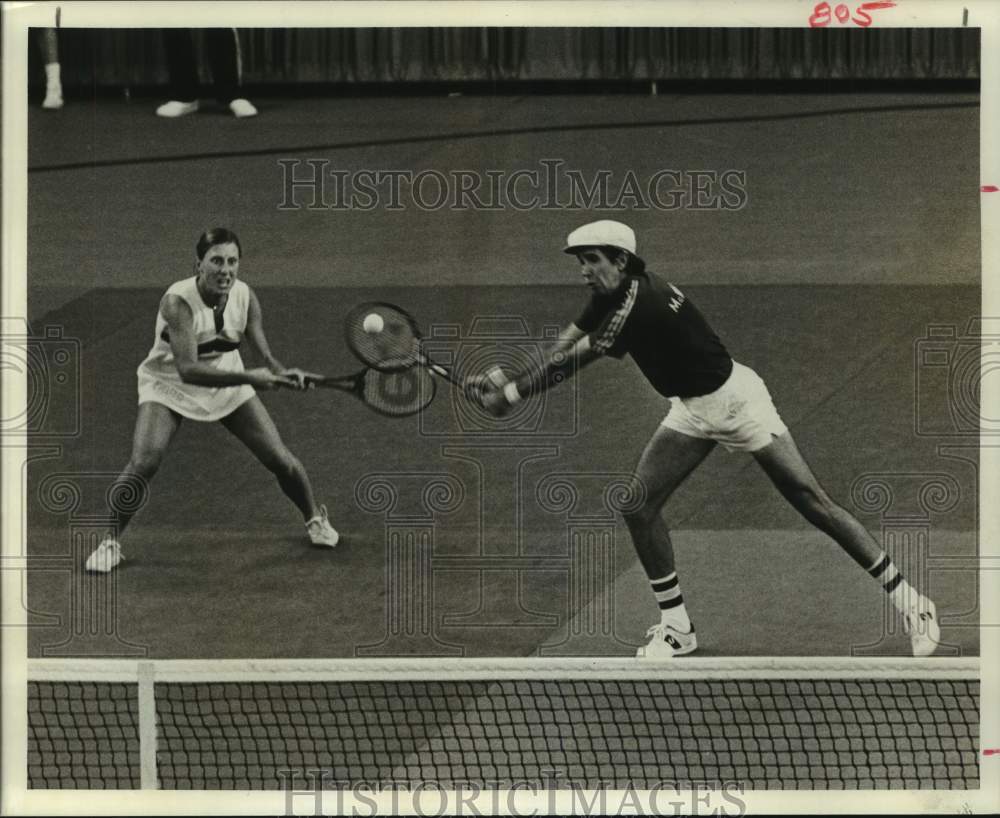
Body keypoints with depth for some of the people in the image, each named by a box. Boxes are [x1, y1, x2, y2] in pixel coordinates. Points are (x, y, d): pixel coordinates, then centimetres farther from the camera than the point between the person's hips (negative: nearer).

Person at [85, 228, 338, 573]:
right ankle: (110, 542, -3)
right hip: (171, 385, -4)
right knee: (143, 462, -24)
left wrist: (284, 374, -40)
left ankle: (314, 518, 31)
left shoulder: (245, 297, -17)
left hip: (229, 383, 4)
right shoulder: (178, 302, -32)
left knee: (281, 459, 0)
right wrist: (248, 377, -49)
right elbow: (188, 369, -40)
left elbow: (265, 357, -16)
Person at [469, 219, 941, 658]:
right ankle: (676, 627, 9)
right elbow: (561, 349, -5)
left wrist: (509, 394, -22)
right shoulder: (611, 296, -2)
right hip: (691, 410, 9)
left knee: (811, 501, -8)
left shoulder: (639, 303, -29)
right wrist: (509, 382, -19)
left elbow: (571, 363, -26)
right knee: (639, 507, -2)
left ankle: (906, 600, -2)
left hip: (734, 399, -9)